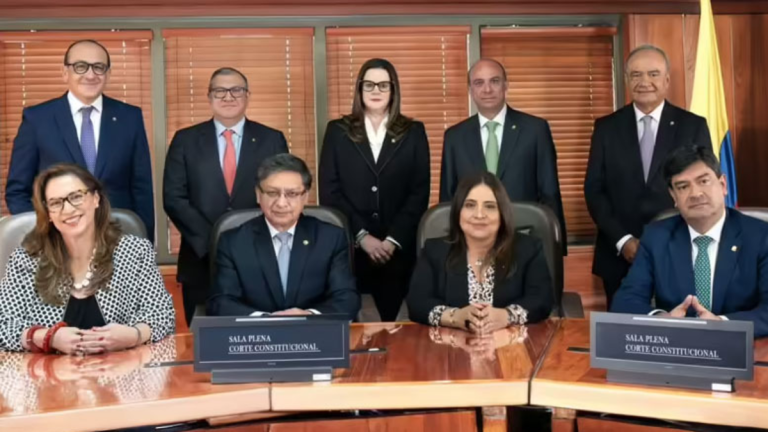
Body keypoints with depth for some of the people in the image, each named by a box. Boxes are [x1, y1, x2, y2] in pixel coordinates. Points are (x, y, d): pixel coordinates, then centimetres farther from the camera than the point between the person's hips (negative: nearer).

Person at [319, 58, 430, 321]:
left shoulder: (413, 132, 7)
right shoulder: (338, 131, 6)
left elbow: (420, 192, 2)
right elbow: (329, 191, 0)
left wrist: (393, 239, -9)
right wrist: (362, 236, -9)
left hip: (399, 247, 0)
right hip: (349, 245, 0)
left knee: (393, 318, 2)